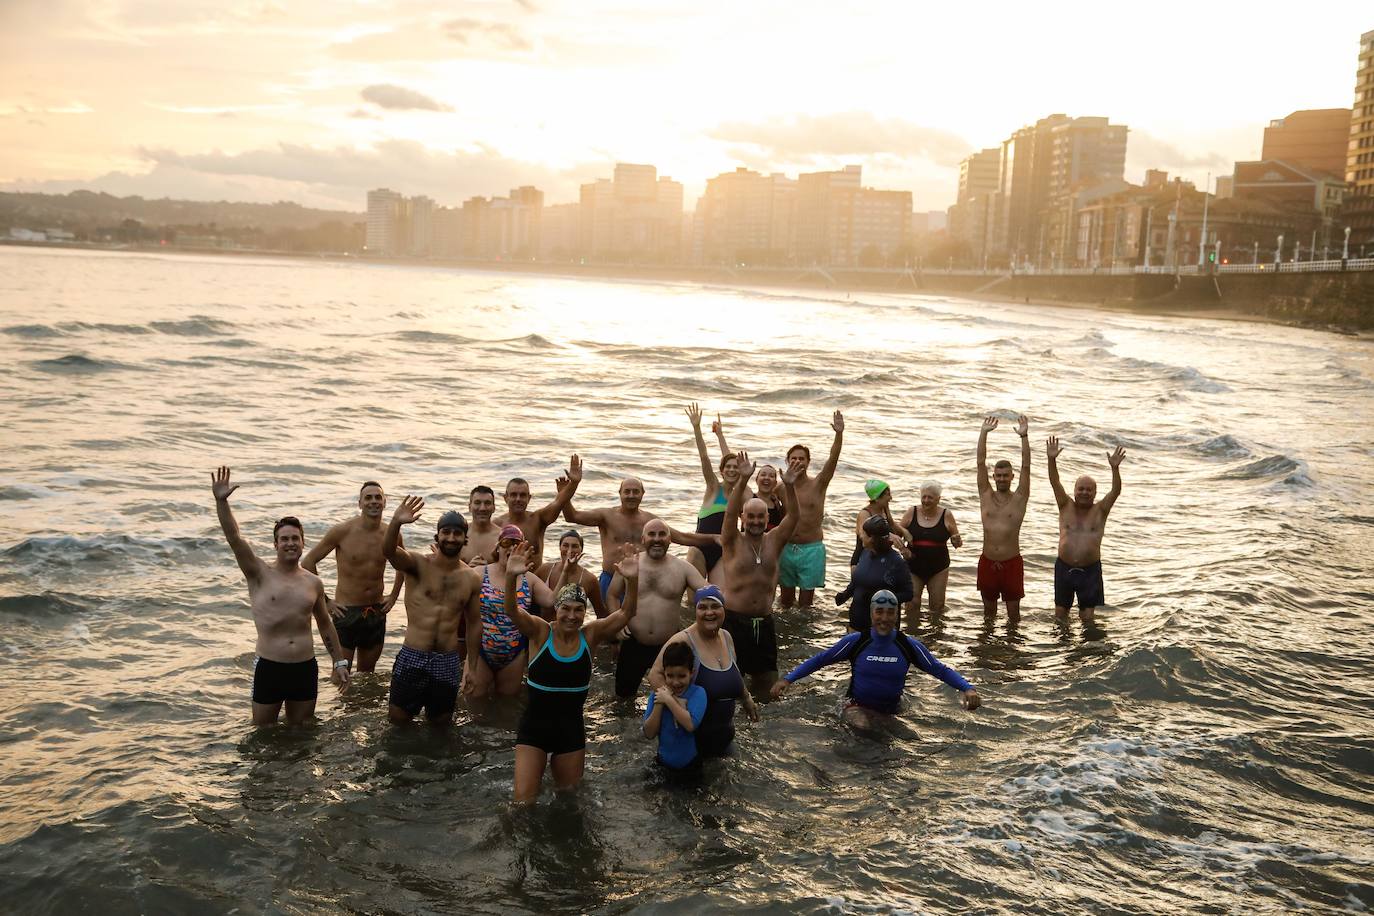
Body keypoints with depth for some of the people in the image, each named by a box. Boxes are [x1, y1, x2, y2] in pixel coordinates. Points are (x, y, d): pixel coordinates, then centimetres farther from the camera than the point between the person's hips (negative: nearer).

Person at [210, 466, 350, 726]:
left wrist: (339, 662, 17)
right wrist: (221, 501, -31)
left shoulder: (313, 583, 6)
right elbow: (234, 537, -18)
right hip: (268, 667, -3)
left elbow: (325, 623, 17)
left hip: (305, 668, 3)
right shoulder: (260, 574, -4)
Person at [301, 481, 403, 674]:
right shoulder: (342, 531, -12)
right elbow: (308, 563, -6)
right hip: (346, 613, -4)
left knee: (367, 672, 16)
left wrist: (393, 596, 12)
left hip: (376, 613, 4)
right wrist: (323, 601, -8)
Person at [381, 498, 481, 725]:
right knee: (397, 719, 8)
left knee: (440, 723, 15)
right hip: (412, 657, -2)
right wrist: (396, 522, -47)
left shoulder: (472, 578, 4)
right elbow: (388, 550, -27)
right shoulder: (418, 564, -6)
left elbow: (473, 623, 12)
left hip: (449, 662, 2)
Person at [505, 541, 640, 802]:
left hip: (572, 728, 3)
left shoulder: (590, 635, -4)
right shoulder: (540, 632, -9)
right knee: (524, 800, -4)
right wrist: (511, 576, -45)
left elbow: (626, 613, -12)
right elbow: (511, 610, -25)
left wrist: (632, 581, -31)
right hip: (534, 725, -2)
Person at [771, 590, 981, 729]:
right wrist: (787, 679, -13)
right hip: (859, 707, -4)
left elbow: (939, 669, -3)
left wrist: (967, 688, -19)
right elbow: (819, 660, -5)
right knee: (861, 729, -30)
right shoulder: (855, 642, -10)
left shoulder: (908, 646, -6)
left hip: (893, 711, 4)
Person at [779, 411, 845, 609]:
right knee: (787, 599, 11)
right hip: (786, 548, 2)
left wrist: (839, 434, -31)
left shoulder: (818, 485, -3)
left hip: (811, 549, -2)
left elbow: (833, 459, -17)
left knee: (805, 601, 1)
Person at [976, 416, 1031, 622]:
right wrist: (984, 433, -7)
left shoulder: (1019, 499, -1)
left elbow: (1026, 467, -10)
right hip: (987, 562, 2)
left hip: (1011, 562, -2)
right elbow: (981, 463, -1)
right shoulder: (986, 496, 4)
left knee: (1013, 612, 5)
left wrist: (1024, 436, -19)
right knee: (989, 610, 14)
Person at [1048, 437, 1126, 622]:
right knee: (1060, 611, 11)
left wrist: (1115, 468, -33)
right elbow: (1055, 483, -11)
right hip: (1064, 567, 1)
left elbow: (1116, 491, -16)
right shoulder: (1066, 507, 2)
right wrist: (1052, 460, -27)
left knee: (1087, 616, 3)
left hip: (1090, 570, -1)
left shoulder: (1100, 511, -1)